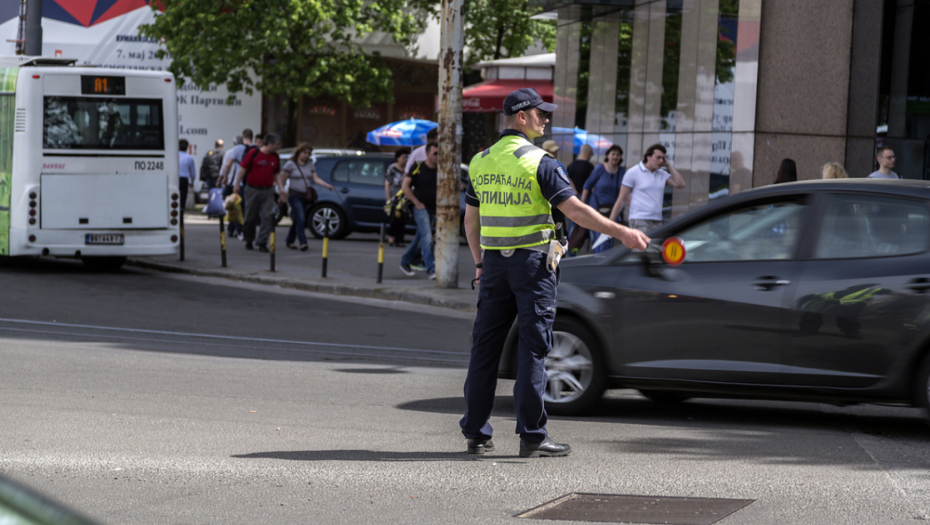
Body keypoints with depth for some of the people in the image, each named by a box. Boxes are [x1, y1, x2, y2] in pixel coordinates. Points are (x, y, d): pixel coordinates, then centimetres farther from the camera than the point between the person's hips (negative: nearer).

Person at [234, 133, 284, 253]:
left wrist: (281, 189, 6)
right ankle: (248, 240, 24)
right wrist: (237, 185, -7)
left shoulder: (275, 157, 7)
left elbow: (276, 175, 15)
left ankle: (262, 242, -4)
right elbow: (243, 169, -4)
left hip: (268, 191, 3)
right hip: (253, 190, -3)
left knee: (268, 217, -8)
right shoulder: (253, 153, -7)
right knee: (251, 217, 6)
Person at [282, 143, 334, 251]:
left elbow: (316, 179, 2)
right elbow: (283, 180, -3)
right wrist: (282, 194, -9)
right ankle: (303, 242, -23)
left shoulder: (310, 165, 10)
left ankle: (289, 241, 23)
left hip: (305, 197, 5)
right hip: (294, 196, -5)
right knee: (301, 219, -18)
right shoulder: (291, 164, -5)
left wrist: (327, 185, -13)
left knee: (297, 220, 10)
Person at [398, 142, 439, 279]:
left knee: (419, 238, 14)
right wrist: (416, 202, -9)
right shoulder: (418, 168, -7)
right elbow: (405, 186, -6)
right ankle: (431, 269, -17)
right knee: (427, 238, -15)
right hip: (421, 208, -6)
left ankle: (405, 262, 28)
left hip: (433, 210, 6)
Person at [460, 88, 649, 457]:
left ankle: (475, 433, 11)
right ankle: (532, 436, -3)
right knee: (533, 347, -2)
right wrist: (622, 233, -11)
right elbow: (575, 210, -15)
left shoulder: (480, 162, 9)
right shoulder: (538, 163, -10)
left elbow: (471, 221, 14)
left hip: (494, 262, 6)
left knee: (485, 346, 8)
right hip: (532, 261, -6)